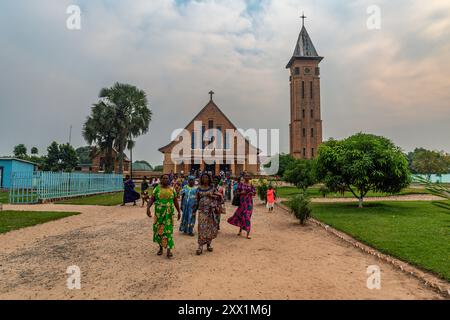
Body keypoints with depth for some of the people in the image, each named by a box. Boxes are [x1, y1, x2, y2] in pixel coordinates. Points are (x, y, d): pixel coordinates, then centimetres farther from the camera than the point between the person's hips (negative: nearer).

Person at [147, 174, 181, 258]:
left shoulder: (172, 189, 4)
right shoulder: (157, 189, 3)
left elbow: (175, 201, 7)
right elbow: (152, 199, -3)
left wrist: (179, 212, 5)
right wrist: (148, 207, -18)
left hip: (169, 213, -1)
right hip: (159, 213, 1)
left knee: (168, 230, -5)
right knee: (158, 229, 5)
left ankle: (169, 250, -2)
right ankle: (161, 248, 23)